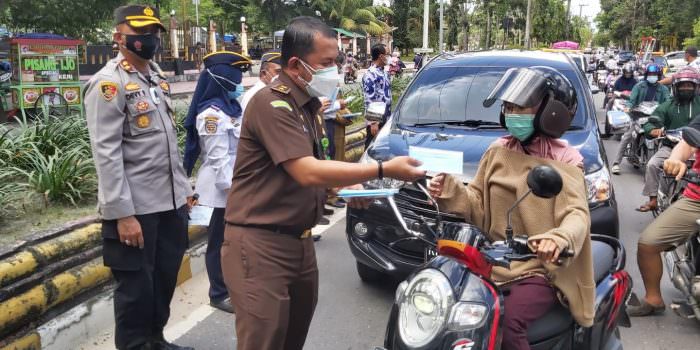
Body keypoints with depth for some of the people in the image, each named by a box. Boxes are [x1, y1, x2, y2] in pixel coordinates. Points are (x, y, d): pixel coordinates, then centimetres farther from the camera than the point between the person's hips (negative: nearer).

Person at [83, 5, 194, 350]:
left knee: (166, 277, 17)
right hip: (135, 208, -7)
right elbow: (106, 154, -17)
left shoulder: (158, 77, 14)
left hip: (171, 202, 8)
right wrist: (122, 213, -20)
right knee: (136, 286, 7)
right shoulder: (108, 83, -11)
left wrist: (183, 188, 18)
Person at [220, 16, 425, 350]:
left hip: (298, 241, 9)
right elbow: (307, 173, -26)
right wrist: (383, 169, -23)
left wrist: (345, 188, 4)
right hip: (259, 245, -9)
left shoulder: (308, 106, 13)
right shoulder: (272, 104, -18)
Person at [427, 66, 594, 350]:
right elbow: (478, 203, 10)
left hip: (539, 270, -5)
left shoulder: (564, 162, -5)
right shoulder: (498, 152, 9)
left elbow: (577, 215, -18)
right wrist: (450, 190, -10)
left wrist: (559, 238, -41)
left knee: (508, 325, -30)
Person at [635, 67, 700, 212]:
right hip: (670, 147, 1)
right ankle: (653, 200, -12)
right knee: (652, 165, -21)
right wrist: (654, 130, -24)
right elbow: (650, 124, -1)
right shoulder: (667, 106, 8)